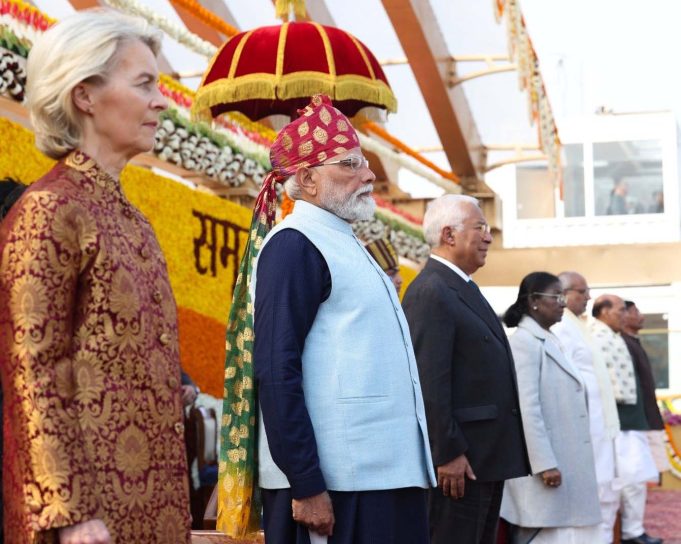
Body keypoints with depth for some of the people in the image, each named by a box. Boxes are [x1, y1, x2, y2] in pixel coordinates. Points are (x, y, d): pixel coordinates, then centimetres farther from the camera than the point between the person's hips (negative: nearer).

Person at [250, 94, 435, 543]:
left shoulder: (344, 244, 18)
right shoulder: (295, 246, -10)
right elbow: (276, 372, -18)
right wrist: (306, 485, -21)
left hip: (384, 471, 9)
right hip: (335, 485, -9)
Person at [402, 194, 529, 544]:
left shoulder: (463, 289, 17)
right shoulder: (431, 292, -15)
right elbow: (430, 382, -21)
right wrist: (448, 454, -23)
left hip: (487, 458, 10)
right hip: (459, 461, -10)